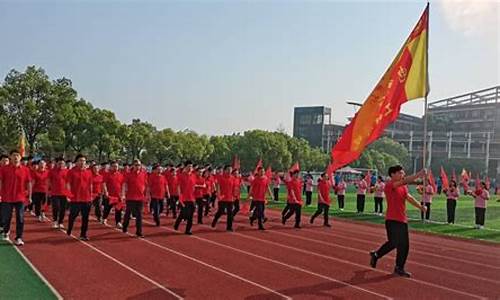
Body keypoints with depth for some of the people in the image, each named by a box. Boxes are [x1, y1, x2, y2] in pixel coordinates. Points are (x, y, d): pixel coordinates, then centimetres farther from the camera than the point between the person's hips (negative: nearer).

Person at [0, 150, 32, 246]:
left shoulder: (25, 169, 0)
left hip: (20, 198, 0)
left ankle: (18, 238, 7)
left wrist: (29, 196, 4)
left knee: (20, 219, -1)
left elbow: (29, 183, 5)